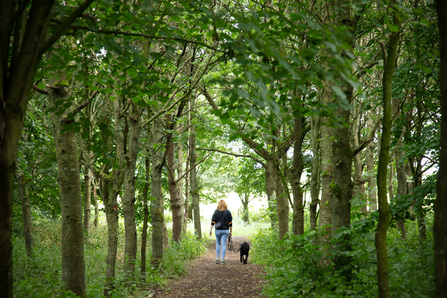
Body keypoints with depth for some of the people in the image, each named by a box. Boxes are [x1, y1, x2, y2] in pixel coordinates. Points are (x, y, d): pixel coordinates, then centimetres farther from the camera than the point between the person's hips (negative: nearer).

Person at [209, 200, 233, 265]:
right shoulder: (228, 212, 0)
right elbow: (230, 223, 0)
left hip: (218, 230, 0)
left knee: (218, 244, 15)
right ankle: (222, 260, -3)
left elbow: (213, 222, -7)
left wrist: (210, 230, -5)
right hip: (225, 230, 0)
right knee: (224, 245, 1)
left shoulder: (216, 212, -3)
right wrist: (230, 231, 7)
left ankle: (217, 259, 11)